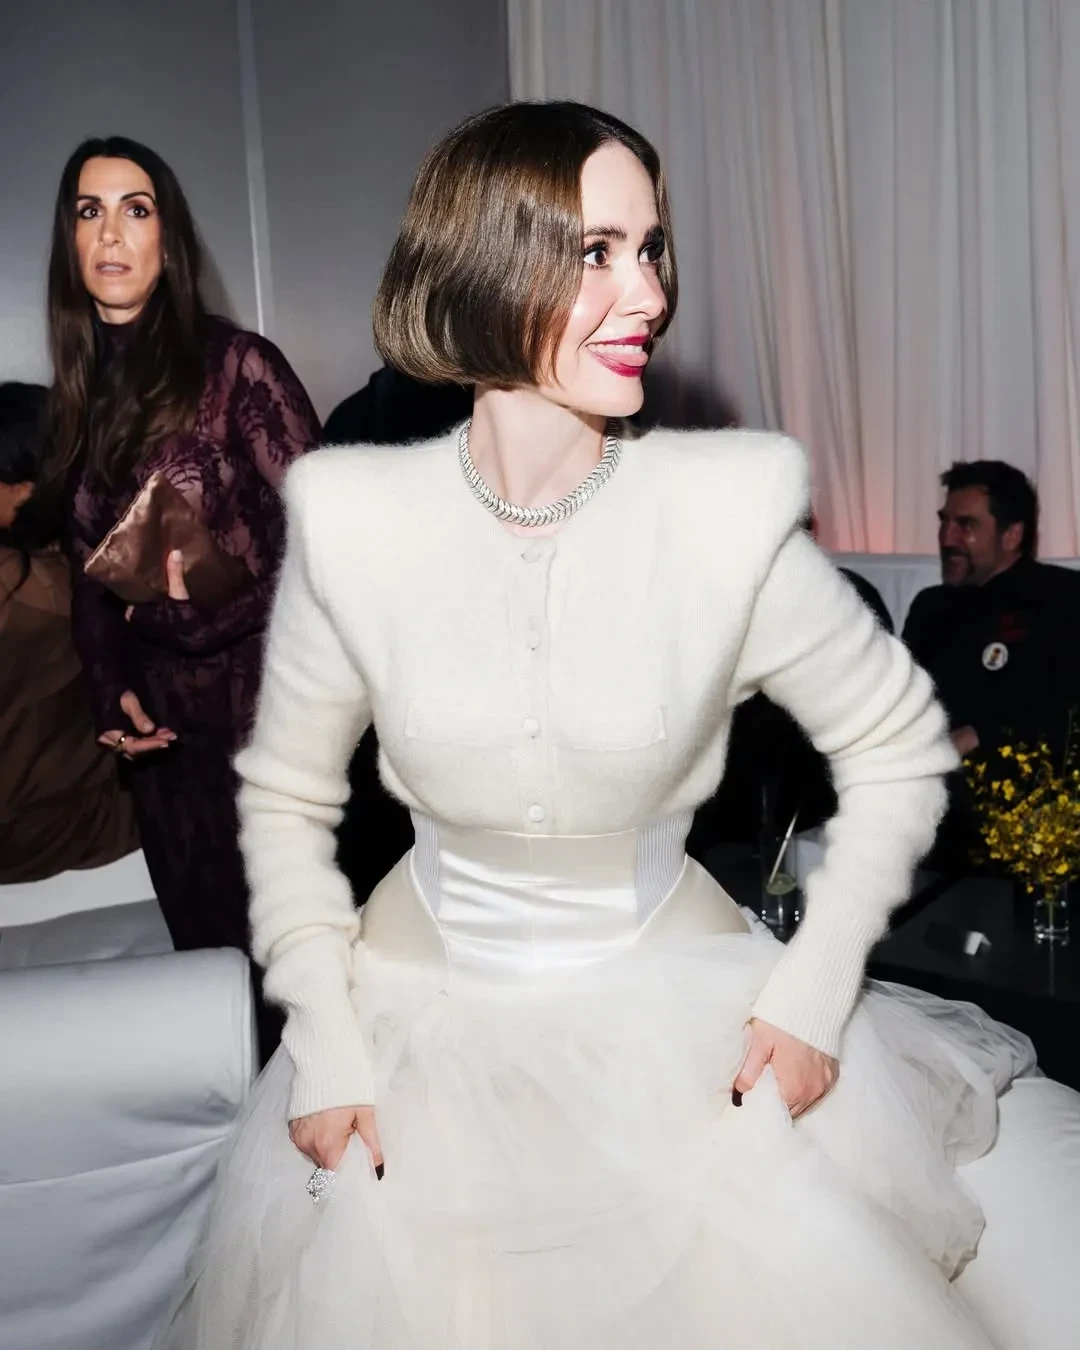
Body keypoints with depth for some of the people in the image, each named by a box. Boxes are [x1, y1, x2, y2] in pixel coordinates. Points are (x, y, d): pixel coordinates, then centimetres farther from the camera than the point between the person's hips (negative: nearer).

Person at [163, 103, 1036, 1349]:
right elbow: (285, 798, 0)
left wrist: (814, 992, -8)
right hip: (424, 1016, 1)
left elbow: (899, 746, -3)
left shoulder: (730, 512, -17)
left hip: (676, 1023, 0)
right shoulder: (351, 522, -14)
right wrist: (324, 1045, -5)